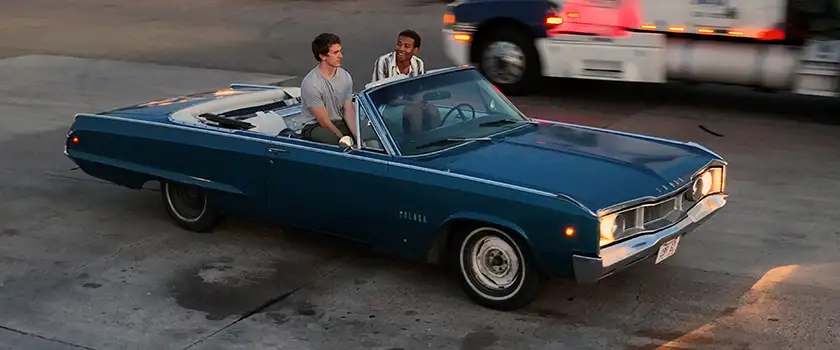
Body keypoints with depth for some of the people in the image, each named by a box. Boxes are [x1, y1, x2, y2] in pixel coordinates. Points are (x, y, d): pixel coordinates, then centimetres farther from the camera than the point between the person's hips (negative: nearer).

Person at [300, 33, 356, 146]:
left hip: (339, 123, 6)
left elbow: (349, 111, -4)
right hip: (314, 127, -6)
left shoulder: (345, 77, -3)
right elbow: (324, 121, -18)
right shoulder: (311, 84, -22)